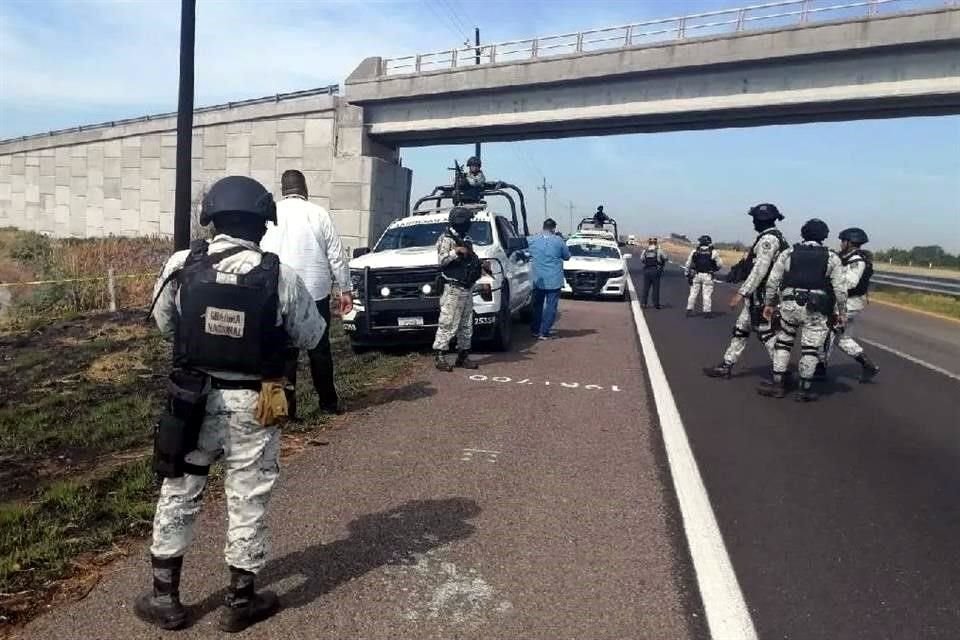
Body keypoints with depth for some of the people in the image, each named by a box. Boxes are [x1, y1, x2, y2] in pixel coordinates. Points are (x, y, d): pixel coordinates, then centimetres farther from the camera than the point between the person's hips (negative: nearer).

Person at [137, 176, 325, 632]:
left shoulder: (181, 265, -6)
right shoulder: (281, 277, -13)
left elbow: (164, 324, 8)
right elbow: (311, 337, -2)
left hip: (192, 397, 2)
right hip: (252, 404, -2)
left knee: (178, 493, 18)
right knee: (247, 501, 12)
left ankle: (165, 597, 30)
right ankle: (240, 601, 26)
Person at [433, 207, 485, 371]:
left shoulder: (466, 240, 19)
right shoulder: (446, 239, -5)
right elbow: (442, 261, -15)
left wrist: (480, 265, 12)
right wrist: (456, 252, -25)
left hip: (467, 288, 8)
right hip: (453, 288, -8)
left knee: (466, 326, 10)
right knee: (448, 324, -10)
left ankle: (463, 356, 18)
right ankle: (440, 357, -6)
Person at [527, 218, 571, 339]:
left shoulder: (533, 241, 2)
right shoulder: (558, 241, -7)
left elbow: (530, 256, 17)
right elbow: (567, 256, 4)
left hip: (537, 280, 4)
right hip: (554, 280, -3)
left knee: (537, 305, 16)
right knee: (550, 306, 1)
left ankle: (535, 330, 22)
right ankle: (544, 332, -1)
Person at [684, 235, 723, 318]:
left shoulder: (694, 252, 2)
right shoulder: (713, 252, -3)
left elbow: (687, 264, 3)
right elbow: (720, 265, 1)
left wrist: (687, 275, 10)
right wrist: (714, 269, 20)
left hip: (696, 275, 2)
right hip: (707, 276, -2)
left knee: (693, 293, 9)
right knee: (707, 294, 3)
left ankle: (689, 310, 10)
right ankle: (707, 312, 5)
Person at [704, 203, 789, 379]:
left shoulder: (768, 239, -16)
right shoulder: (774, 237, 15)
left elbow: (760, 269, -24)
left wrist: (742, 292, -25)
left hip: (761, 294, -11)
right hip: (757, 294, 11)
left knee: (767, 333, -5)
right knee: (740, 329, 13)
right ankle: (726, 366, 19)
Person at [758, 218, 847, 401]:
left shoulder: (788, 253, 6)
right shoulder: (832, 258, 4)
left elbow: (773, 281, 5)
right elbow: (840, 288, 2)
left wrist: (768, 304, 13)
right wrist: (842, 312, 10)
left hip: (789, 304, 2)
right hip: (816, 310, -1)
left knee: (783, 342, 15)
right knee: (810, 348, 5)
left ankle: (778, 383, 16)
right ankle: (805, 389, 11)